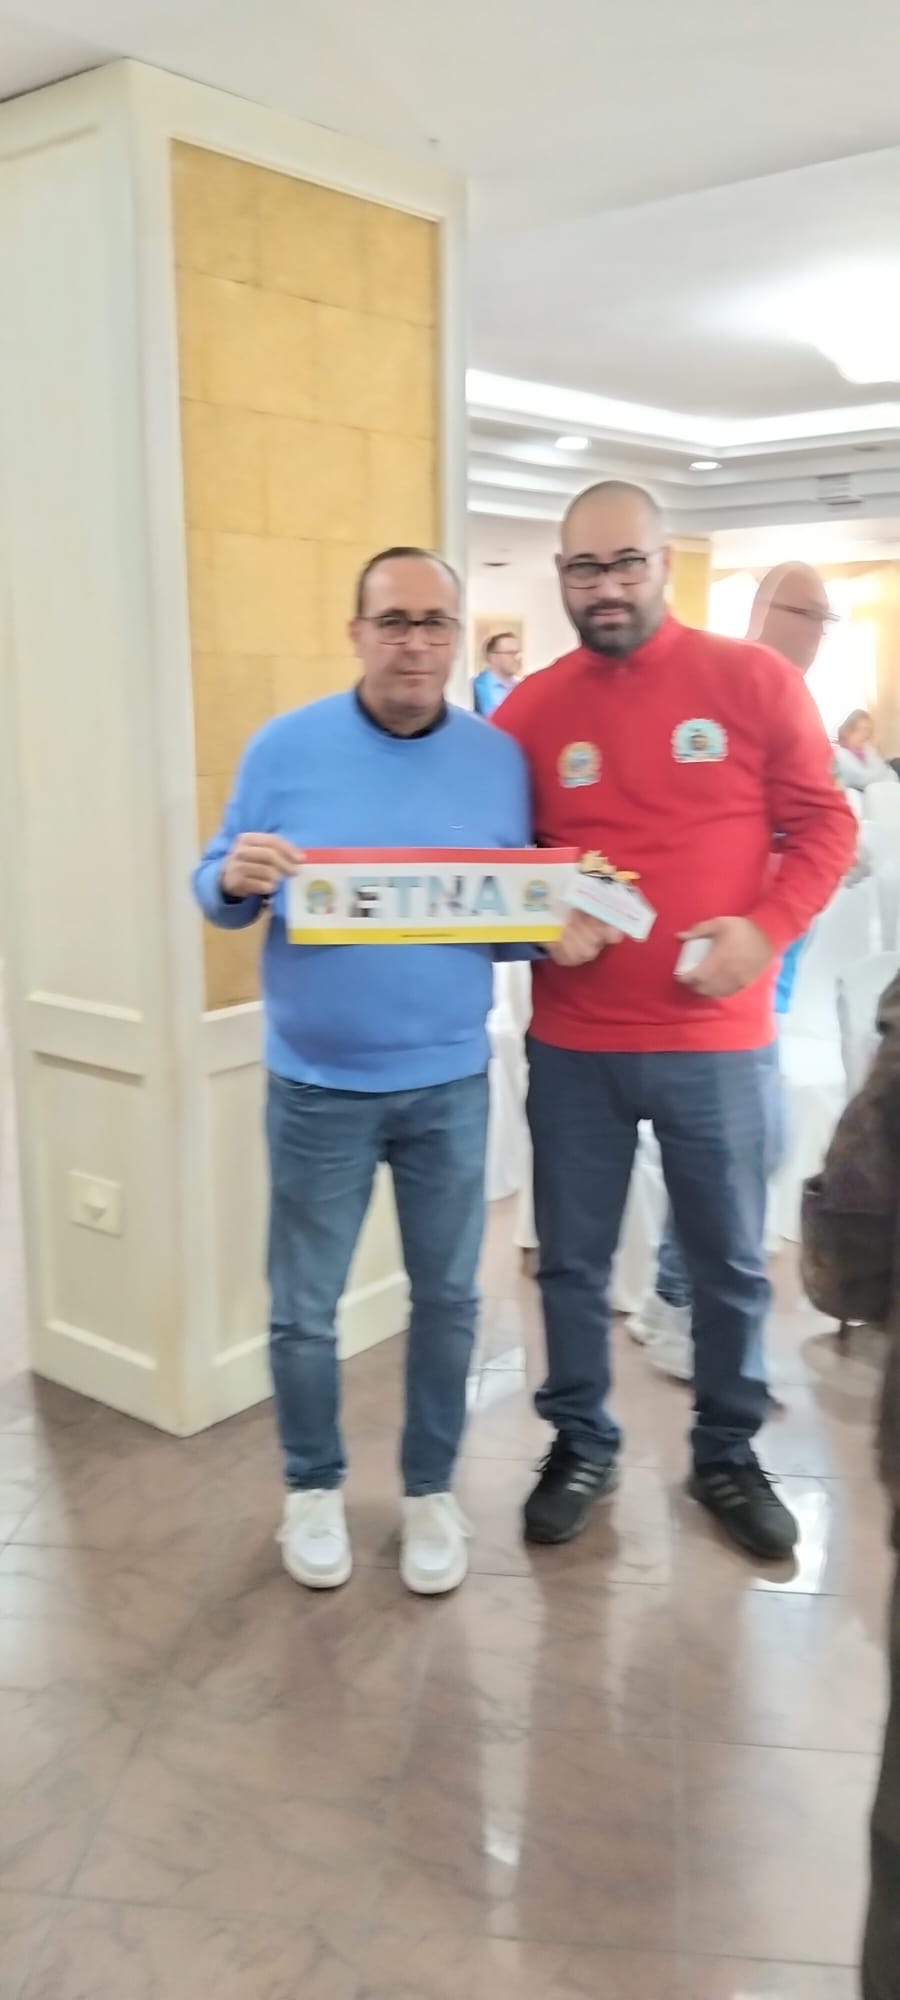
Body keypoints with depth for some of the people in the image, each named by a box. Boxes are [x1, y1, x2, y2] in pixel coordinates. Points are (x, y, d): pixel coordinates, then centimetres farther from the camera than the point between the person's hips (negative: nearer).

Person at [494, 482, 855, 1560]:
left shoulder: (754, 680, -2)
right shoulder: (527, 710, 2)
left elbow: (822, 824, -1)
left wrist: (765, 928, -16)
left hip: (717, 1042, -1)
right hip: (573, 1046, 1)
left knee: (730, 1264, 12)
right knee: (572, 1261, 12)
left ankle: (728, 1455, 33)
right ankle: (580, 1444, 33)